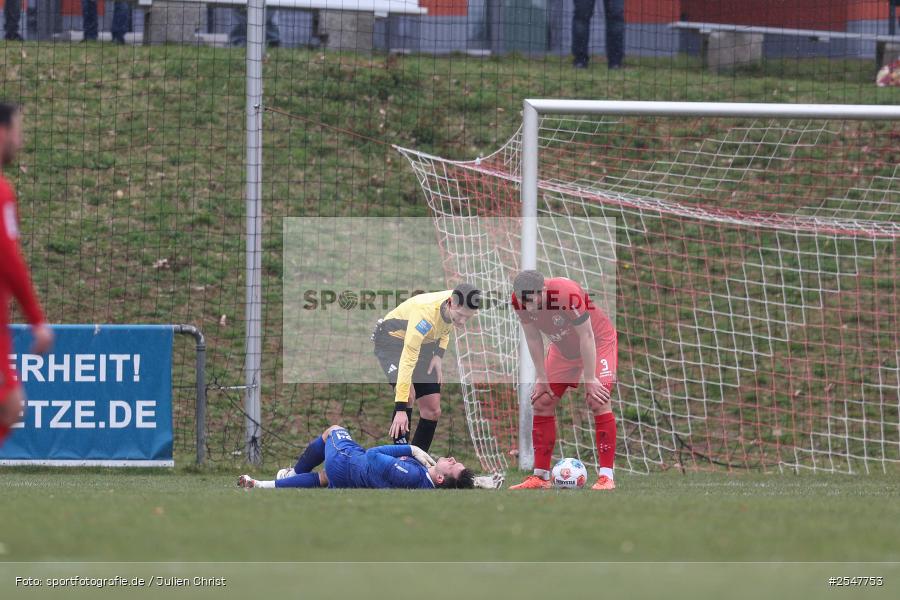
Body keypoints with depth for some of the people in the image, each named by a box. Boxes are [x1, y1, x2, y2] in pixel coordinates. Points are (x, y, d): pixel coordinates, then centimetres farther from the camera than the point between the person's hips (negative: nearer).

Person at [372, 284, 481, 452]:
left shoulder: (459, 307, -17)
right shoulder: (426, 313, -39)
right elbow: (408, 360, -42)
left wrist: (438, 355, -8)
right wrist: (401, 409, -46)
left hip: (422, 344, 7)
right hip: (391, 339, -7)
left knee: (432, 411, 1)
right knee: (408, 393, -31)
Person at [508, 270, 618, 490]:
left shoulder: (568, 294, -38)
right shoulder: (520, 300, -20)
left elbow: (586, 337, -29)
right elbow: (533, 338, -7)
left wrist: (590, 380, -24)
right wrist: (541, 378, -5)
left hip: (598, 341, -6)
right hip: (564, 347, 6)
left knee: (598, 401, -20)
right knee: (541, 402, 0)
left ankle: (606, 477, -20)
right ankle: (540, 476, 8)